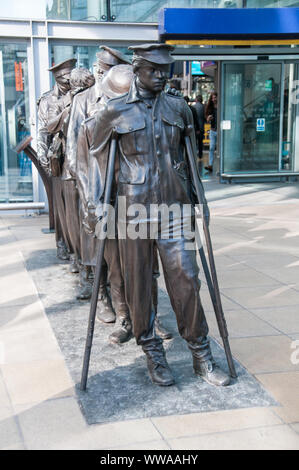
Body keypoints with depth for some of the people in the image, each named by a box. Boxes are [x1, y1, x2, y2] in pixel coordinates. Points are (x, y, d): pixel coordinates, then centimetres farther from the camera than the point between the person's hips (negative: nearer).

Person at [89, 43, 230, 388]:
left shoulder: (179, 108, 8)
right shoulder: (114, 113, -1)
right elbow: (98, 156, 9)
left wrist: (197, 198, 17)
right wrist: (101, 199, 4)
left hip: (174, 208, 2)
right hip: (134, 210, -2)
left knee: (186, 281, 1)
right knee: (138, 286, 6)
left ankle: (201, 356, 13)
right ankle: (152, 353, 23)